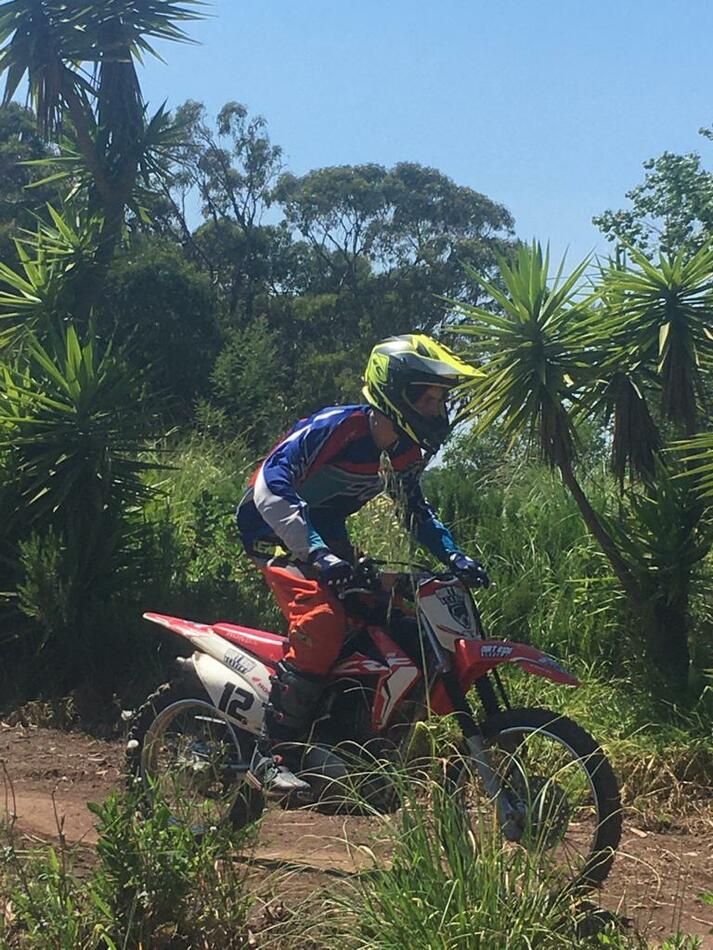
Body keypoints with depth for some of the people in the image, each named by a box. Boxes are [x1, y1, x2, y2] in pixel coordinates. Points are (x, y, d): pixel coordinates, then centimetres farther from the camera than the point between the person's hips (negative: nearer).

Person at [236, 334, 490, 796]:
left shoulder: (406, 452, 1)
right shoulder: (335, 427, -25)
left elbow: (416, 510, 18)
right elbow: (270, 484, -33)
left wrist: (453, 555, 2)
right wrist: (316, 552, -42)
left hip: (327, 532, 9)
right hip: (276, 530, -9)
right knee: (323, 621, -30)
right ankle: (270, 757, -25)